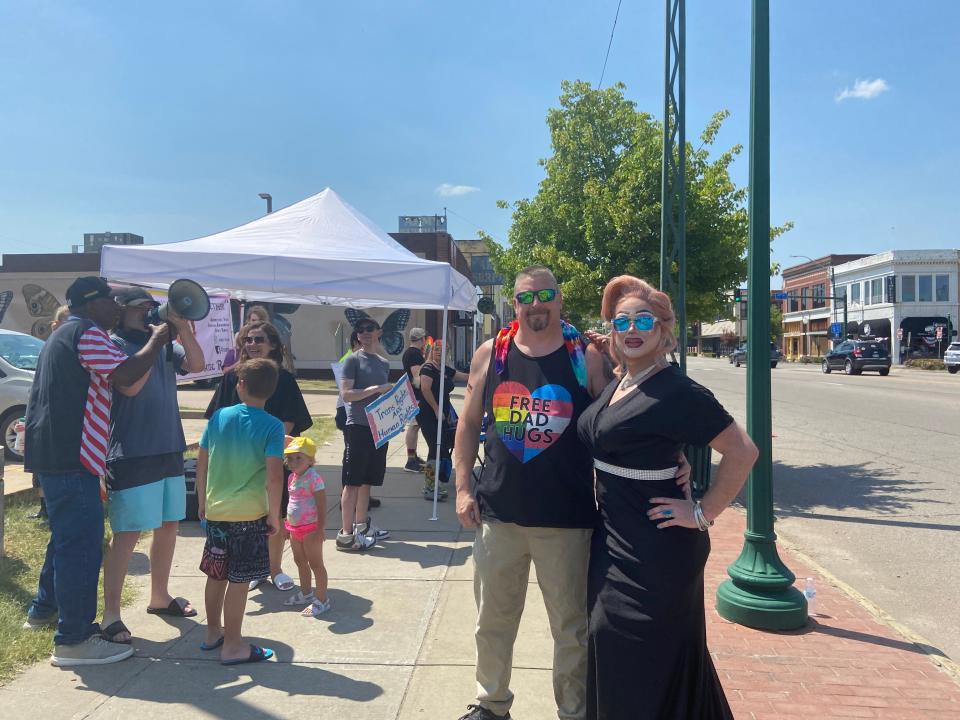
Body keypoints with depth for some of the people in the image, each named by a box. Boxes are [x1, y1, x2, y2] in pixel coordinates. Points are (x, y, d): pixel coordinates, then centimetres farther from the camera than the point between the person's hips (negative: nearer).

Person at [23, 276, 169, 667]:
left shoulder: (64, 334, 22)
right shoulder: (86, 332, -11)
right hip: (71, 457, -11)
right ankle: (73, 640, -1)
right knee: (82, 545, -6)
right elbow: (125, 375, -22)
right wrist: (156, 341, -11)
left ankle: (45, 607, 40)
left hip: (54, 454, 11)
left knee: (66, 537, 25)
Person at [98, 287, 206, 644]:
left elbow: (197, 365, 5)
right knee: (127, 533, -2)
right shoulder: (114, 344, -7)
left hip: (169, 451, 7)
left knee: (169, 525, 15)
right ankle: (110, 614, 11)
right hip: (132, 455, -7)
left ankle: (159, 596, 31)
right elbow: (130, 385, -20)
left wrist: (182, 327, -6)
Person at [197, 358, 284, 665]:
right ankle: (232, 646, 15)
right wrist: (274, 515, -7)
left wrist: (202, 501, 18)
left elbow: (201, 462, 6)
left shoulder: (219, 417, 1)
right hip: (249, 514, -5)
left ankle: (213, 632, 36)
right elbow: (274, 476, -19)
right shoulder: (272, 426, -12)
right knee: (239, 580, 5)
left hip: (215, 511, 5)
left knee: (216, 575, 19)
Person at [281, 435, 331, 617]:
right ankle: (306, 593, 40)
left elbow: (322, 505, -20)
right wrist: (288, 524, 17)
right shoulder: (292, 477, 6)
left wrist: (320, 529, -22)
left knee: (315, 563, 0)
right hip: (295, 528, 9)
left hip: (310, 529, -9)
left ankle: (321, 600, 11)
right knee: (300, 561, 22)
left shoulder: (313, 478, -20)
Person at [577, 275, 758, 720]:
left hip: (656, 550, -8)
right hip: (613, 538, 8)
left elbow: (743, 452, -19)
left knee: (651, 665, 5)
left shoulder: (678, 392, -19)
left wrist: (703, 513, -17)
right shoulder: (617, 385, 6)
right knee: (611, 649, 21)